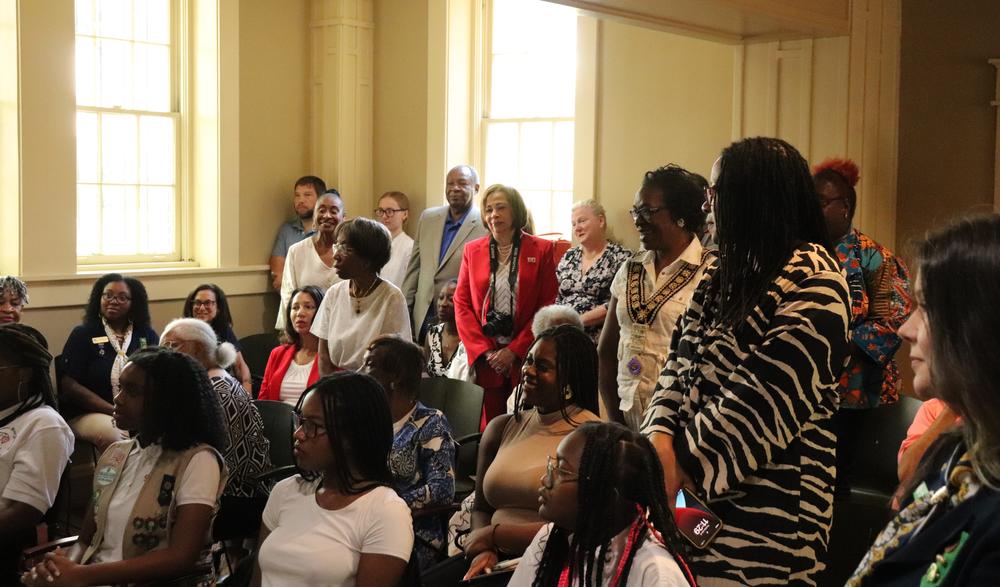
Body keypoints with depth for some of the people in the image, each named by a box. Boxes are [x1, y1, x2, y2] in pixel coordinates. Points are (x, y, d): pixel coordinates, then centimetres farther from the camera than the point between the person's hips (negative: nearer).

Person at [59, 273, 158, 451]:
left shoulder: (147, 335, 15)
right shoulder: (82, 335, 7)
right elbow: (70, 385, -3)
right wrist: (115, 412, -12)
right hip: (88, 414, -2)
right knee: (111, 434, -35)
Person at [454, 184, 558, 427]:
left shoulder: (542, 250, 2)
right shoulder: (472, 250, 10)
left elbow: (548, 307, -1)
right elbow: (461, 304, 7)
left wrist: (514, 350, -8)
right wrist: (484, 350, -5)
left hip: (524, 358, -2)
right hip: (483, 359, 2)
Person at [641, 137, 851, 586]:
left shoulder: (812, 287, -11)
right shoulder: (725, 272, 16)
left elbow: (764, 399, -18)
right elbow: (681, 359, 10)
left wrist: (683, 464, -15)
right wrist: (661, 436, -8)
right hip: (696, 489, 7)